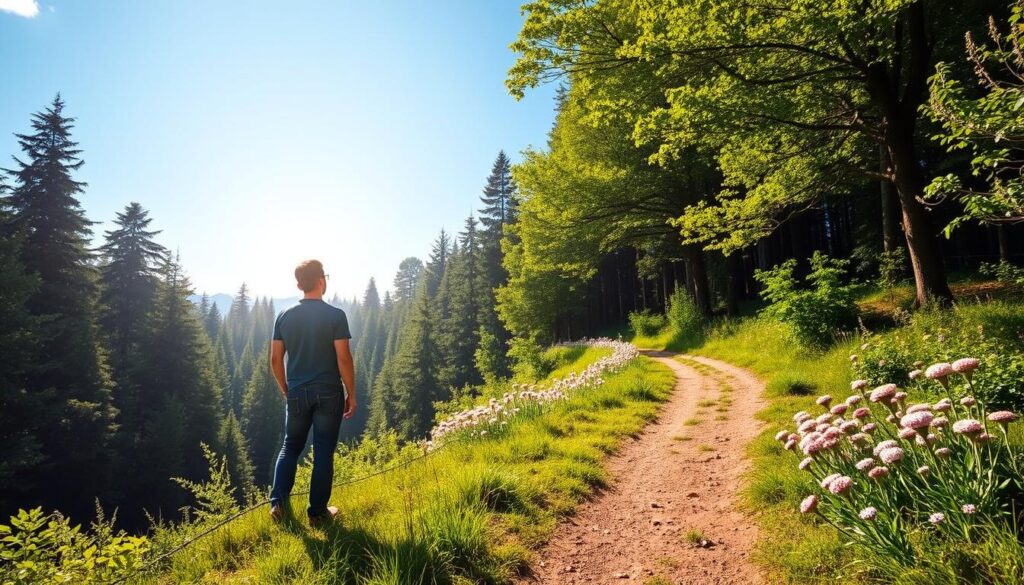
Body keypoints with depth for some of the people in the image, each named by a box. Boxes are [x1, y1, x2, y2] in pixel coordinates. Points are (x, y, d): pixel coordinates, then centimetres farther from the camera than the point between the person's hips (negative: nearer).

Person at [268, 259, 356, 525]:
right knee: (323, 452, 7)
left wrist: (286, 390, 18)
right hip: (329, 392, -3)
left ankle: (278, 502, 15)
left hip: (297, 393, 4)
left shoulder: (284, 316, 2)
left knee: (290, 448, 21)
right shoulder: (335, 315, -11)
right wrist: (351, 394, -3)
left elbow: (275, 359, 5)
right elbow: (343, 358, -13)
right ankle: (318, 511, 15)